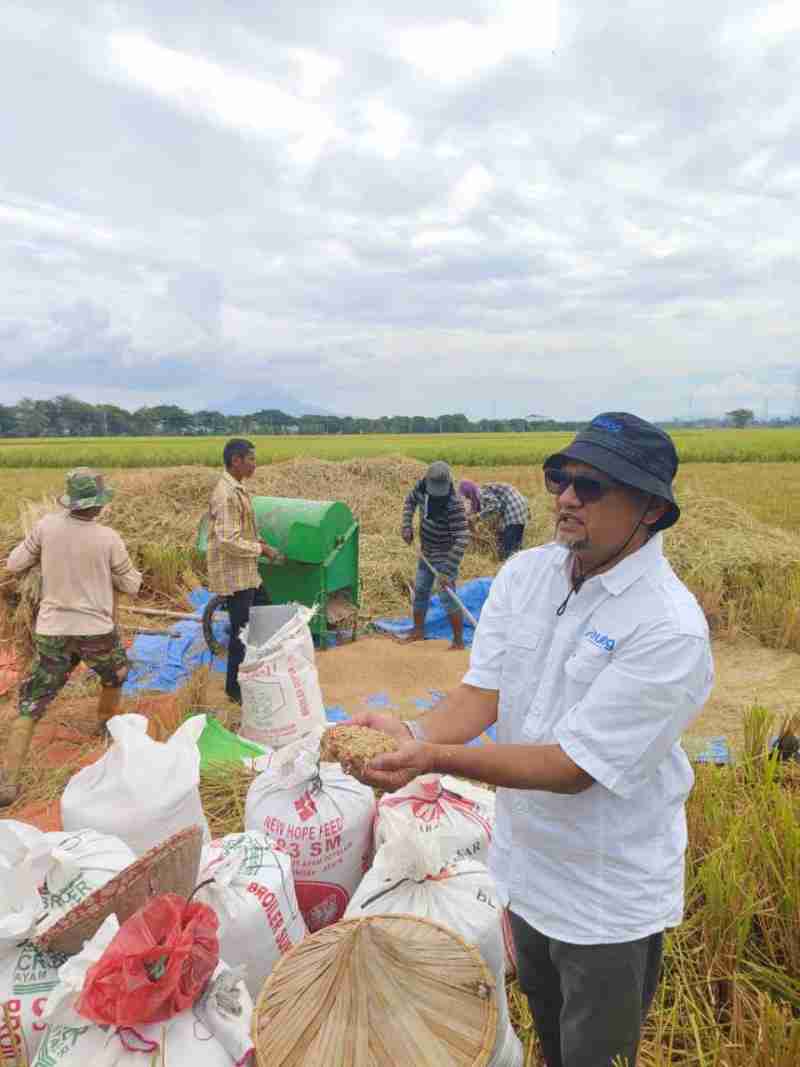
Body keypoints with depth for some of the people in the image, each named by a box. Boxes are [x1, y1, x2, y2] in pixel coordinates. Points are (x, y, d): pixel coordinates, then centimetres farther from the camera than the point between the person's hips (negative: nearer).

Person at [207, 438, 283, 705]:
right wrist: (261, 549, -17)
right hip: (235, 575, -10)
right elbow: (229, 541, -27)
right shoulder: (226, 495, -23)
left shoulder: (237, 488, 9)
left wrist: (260, 542, 6)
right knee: (242, 631, 1)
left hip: (246, 572, 10)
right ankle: (234, 688, 16)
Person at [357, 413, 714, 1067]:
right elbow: (480, 694, -12)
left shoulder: (671, 630, -28)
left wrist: (435, 758, -38)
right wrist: (412, 733, -32)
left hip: (609, 899, -5)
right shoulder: (525, 574, -9)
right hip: (527, 864, 6)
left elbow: (574, 766, -29)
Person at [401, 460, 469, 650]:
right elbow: (410, 501, 12)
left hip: (446, 555, -7)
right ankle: (418, 631, 33)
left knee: (448, 597, -10)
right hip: (427, 552, 7)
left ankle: (459, 640, 1)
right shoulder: (422, 485, -11)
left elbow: (462, 538, -34)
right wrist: (406, 525, -4)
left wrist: (448, 571, -37)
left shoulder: (454, 504, -31)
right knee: (420, 591, 16)